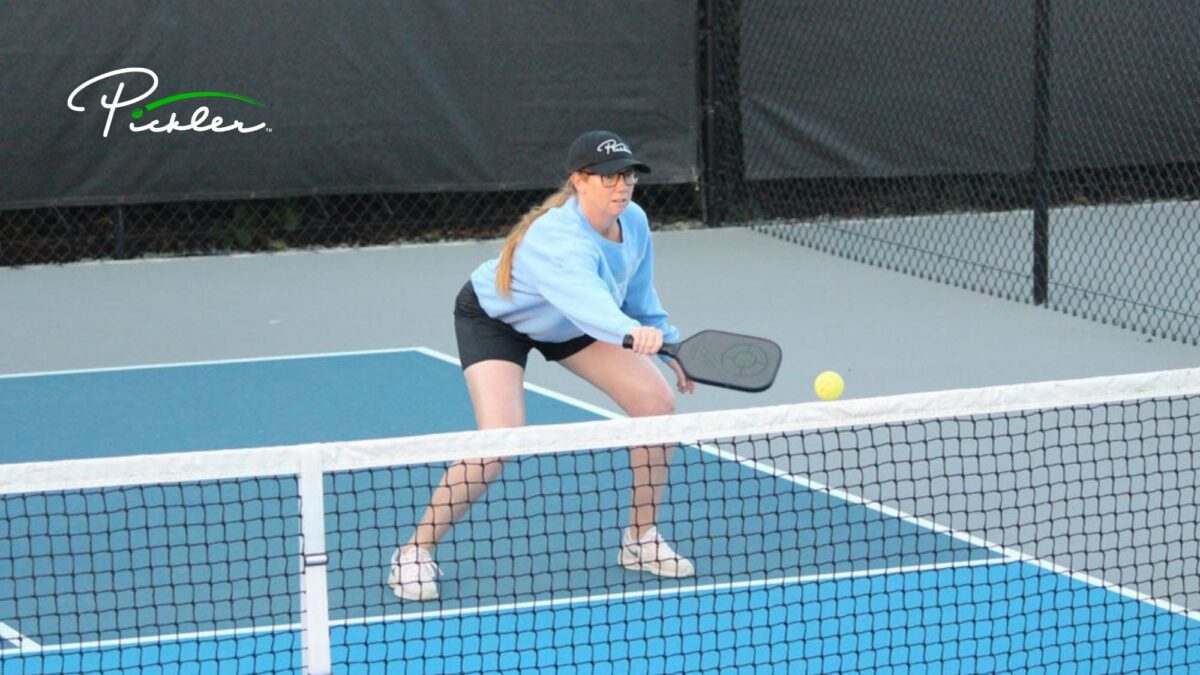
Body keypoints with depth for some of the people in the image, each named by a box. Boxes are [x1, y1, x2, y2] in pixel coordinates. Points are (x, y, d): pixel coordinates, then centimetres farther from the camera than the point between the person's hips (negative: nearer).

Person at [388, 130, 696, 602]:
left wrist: (668, 347, 6)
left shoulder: (633, 222, -17)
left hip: (566, 323, 7)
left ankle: (641, 540, 10)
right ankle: (415, 552, -8)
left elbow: (637, 295, 5)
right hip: (495, 317, -7)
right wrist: (632, 332, -81)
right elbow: (584, 297, -64)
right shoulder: (558, 239, -42)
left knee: (656, 401, -7)